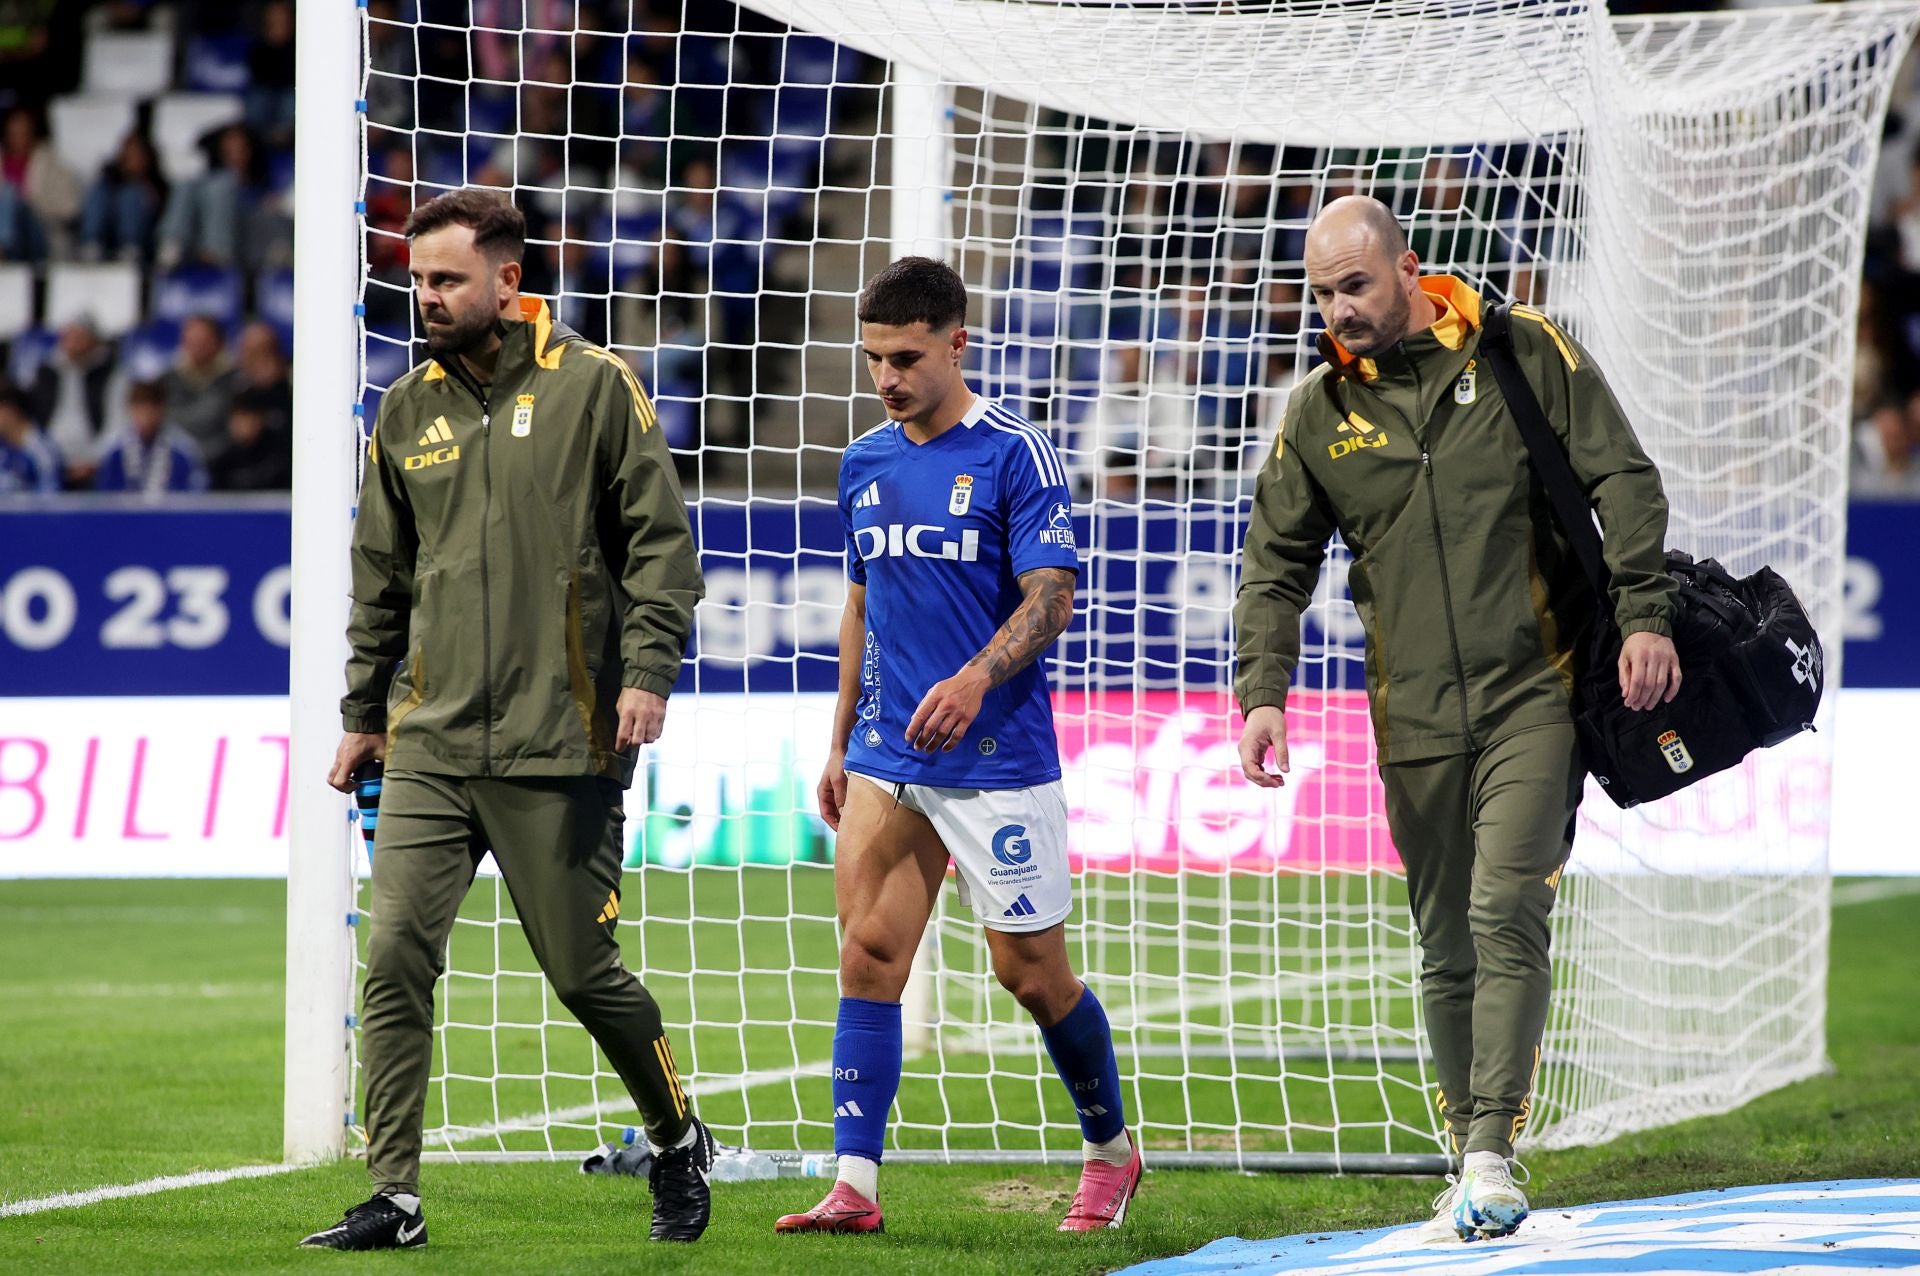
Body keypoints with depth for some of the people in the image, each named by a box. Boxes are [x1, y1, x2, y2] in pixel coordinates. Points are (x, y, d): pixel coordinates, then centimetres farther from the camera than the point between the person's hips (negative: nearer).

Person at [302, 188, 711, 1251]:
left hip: (559, 746, -4)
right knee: (394, 957, -8)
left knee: (582, 971, 2)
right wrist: (362, 714, 17)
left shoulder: (591, 385, -1)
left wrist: (648, 672, -11)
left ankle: (679, 1141, 27)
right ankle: (393, 1199, -5)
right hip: (430, 745, 4)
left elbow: (661, 540, -1)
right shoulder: (406, 412, 11)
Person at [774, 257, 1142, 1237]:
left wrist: (976, 678, -29)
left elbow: (1052, 598, -12)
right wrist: (841, 744, 19)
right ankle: (854, 1184, -11)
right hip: (886, 756, 5)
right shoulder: (865, 463, 12)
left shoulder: (1014, 454, -7)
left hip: (997, 755, -5)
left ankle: (1111, 1149, 25)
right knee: (868, 954, -7)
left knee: (1032, 972, 2)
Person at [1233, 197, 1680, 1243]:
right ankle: (1472, 1164, 15)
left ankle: (1493, 1153, -18)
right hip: (1414, 720, 4)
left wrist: (1644, 616, -10)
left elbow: (1622, 482, 0)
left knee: (1506, 911, -17)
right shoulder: (1319, 411, 8)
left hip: (1536, 694, -3)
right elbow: (1277, 563, 11)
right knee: (1448, 949, 7)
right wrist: (1263, 691, -3)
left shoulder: (1526, 355, 1)